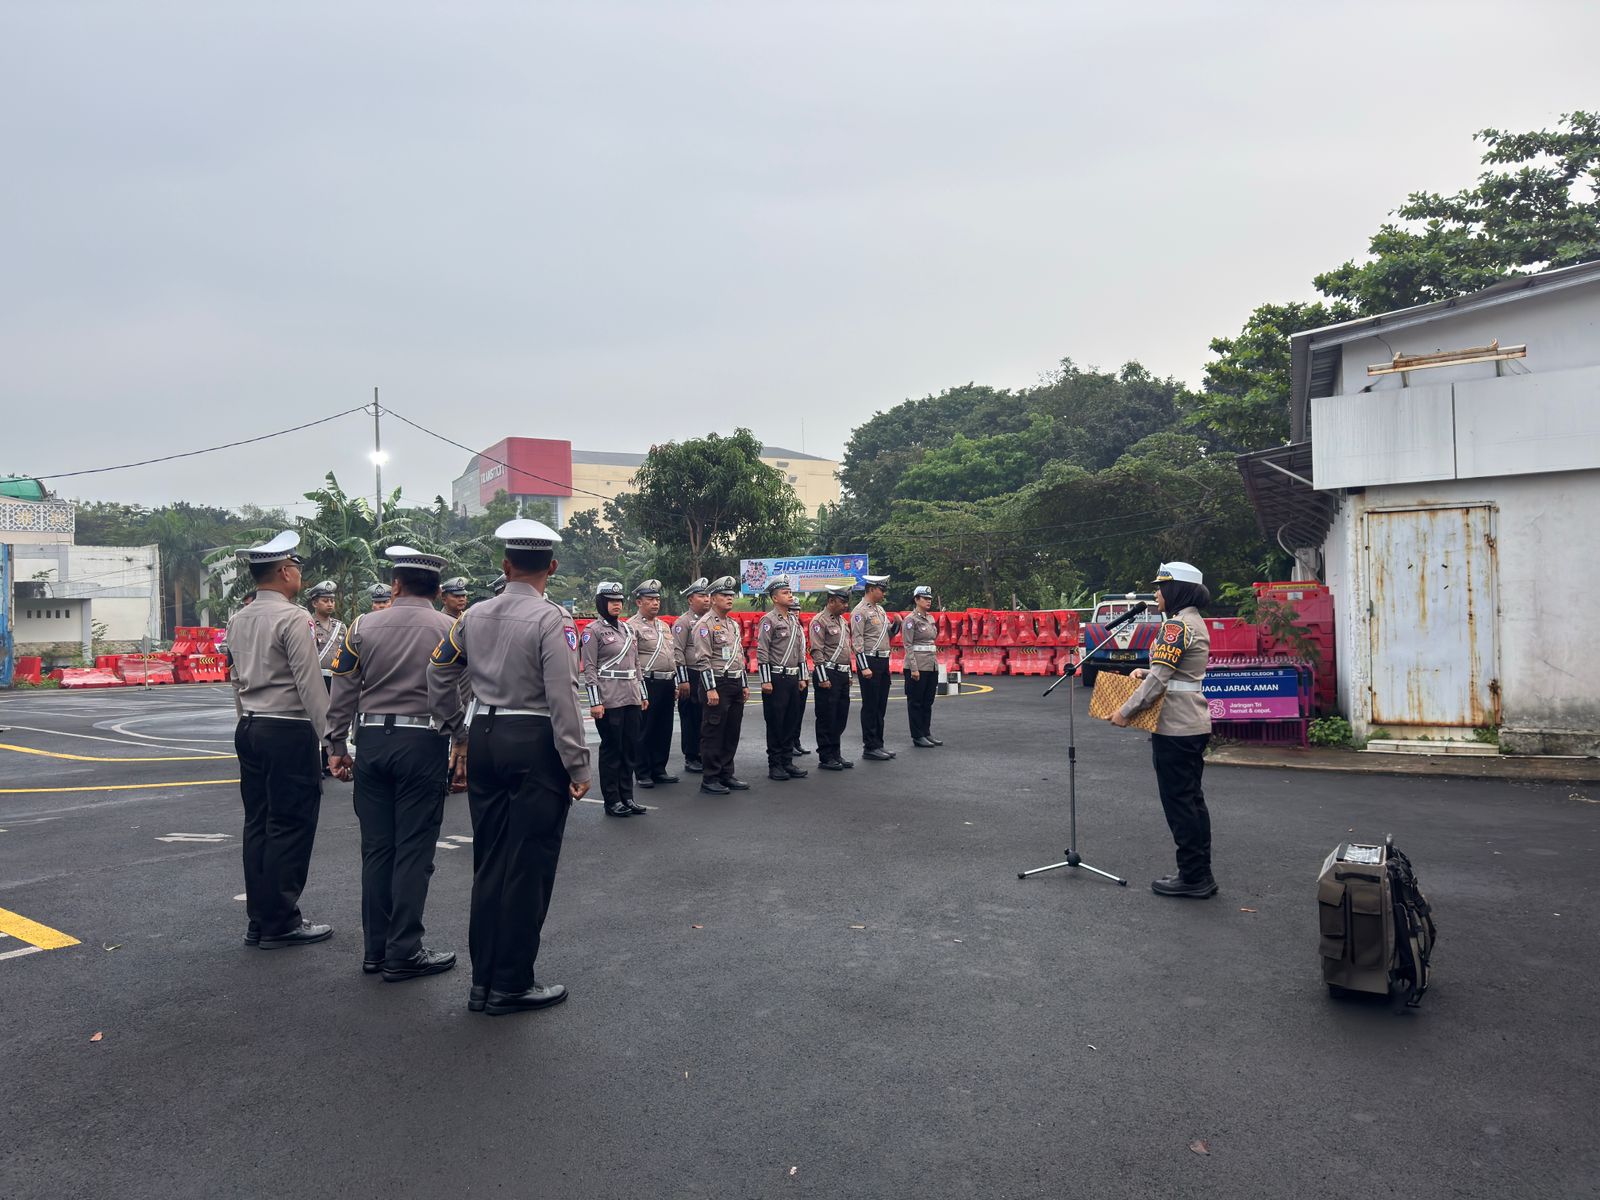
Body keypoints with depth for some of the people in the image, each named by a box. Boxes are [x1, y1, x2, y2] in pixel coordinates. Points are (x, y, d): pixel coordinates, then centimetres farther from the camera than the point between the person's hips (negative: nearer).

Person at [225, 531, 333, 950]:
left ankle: (259, 921, 18)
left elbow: (237, 680, 16)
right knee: (290, 827, -2)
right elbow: (310, 684, -16)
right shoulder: (292, 618, -13)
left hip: (250, 729, 9)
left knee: (258, 825, 11)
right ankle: (280, 923, 3)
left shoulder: (238, 620, 12)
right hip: (289, 731, -8)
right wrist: (330, 736, -13)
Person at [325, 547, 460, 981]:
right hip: (424, 744, -3)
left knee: (376, 847, 11)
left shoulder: (362, 627, 3)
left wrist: (336, 745, 13)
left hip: (372, 741, 3)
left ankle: (375, 949, 19)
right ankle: (403, 953, 5)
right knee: (414, 849, 1)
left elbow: (343, 692, 5)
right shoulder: (451, 631, -4)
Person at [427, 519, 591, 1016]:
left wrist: (457, 736, 24)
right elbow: (562, 698, -16)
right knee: (529, 865, 3)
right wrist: (577, 766, -10)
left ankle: (484, 980, 22)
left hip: (485, 738, 6)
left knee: (488, 861, 13)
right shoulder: (552, 619, -11)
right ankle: (512, 985, 10)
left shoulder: (474, 616, 7)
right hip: (535, 745, -6)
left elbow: (438, 677, 13)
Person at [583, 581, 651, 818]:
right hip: (609, 699, -7)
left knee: (630, 747, 9)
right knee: (611, 749, 0)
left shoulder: (628, 628, 15)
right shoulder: (593, 630, -5)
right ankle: (612, 801, 9)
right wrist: (595, 702, -15)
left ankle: (627, 797, 18)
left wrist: (643, 694, 16)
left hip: (631, 698, 7)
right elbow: (589, 668, -10)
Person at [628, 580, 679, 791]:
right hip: (648, 684, -7)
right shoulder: (632, 626, -7)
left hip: (667, 684, 7)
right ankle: (642, 774, 9)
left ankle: (659, 770, 21)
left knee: (664, 730, 12)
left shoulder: (664, 625, 18)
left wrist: (676, 684, 16)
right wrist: (642, 690, -17)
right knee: (644, 731, 1)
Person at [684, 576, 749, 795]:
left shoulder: (734, 624, 16)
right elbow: (703, 660, -16)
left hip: (735, 684, 8)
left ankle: (726, 774, 21)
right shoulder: (705, 624, -10)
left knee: (732, 733, 12)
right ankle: (709, 779, 4)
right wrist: (710, 688, -20)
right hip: (716, 684, -8)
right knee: (713, 733, -2)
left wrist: (744, 685, 19)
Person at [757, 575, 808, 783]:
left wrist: (802, 678, 16)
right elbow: (762, 653, -12)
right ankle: (774, 766, 6)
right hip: (776, 678, -7)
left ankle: (788, 762, 19)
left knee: (792, 722, 10)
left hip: (793, 678, 7)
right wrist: (766, 681, -16)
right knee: (775, 723, -1)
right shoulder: (769, 620, -8)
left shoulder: (794, 620, 14)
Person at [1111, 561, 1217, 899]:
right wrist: (1146, 671, 8)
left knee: (1178, 801, -2)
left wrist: (1126, 711, -13)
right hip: (1194, 724, 10)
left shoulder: (1176, 625, -17)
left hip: (1175, 728, -10)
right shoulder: (1196, 622, 15)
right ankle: (1200, 875, 21)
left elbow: (1159, 679, -20)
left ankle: (1193, 877, 5)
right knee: (1192, 800, 14)